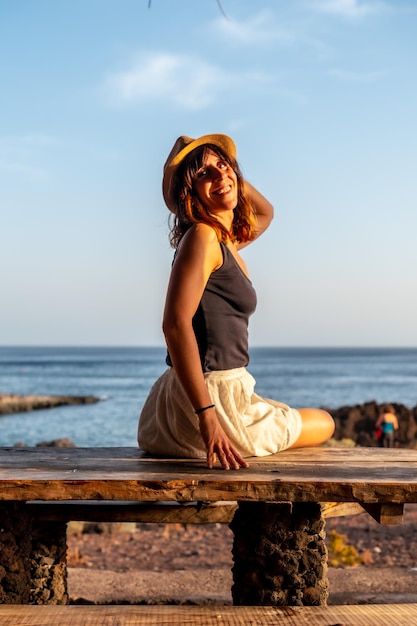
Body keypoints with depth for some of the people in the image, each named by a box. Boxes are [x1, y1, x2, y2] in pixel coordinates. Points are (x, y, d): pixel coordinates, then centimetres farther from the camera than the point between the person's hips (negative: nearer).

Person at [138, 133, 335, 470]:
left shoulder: (227, 240, 13)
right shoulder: (202, 236, -14)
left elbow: (265, 212, 35)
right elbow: (175, 323, -26)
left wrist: (228, 167, 18)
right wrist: (207, 416, -32)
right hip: (212, 398, -9)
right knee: (324, 424, 15)